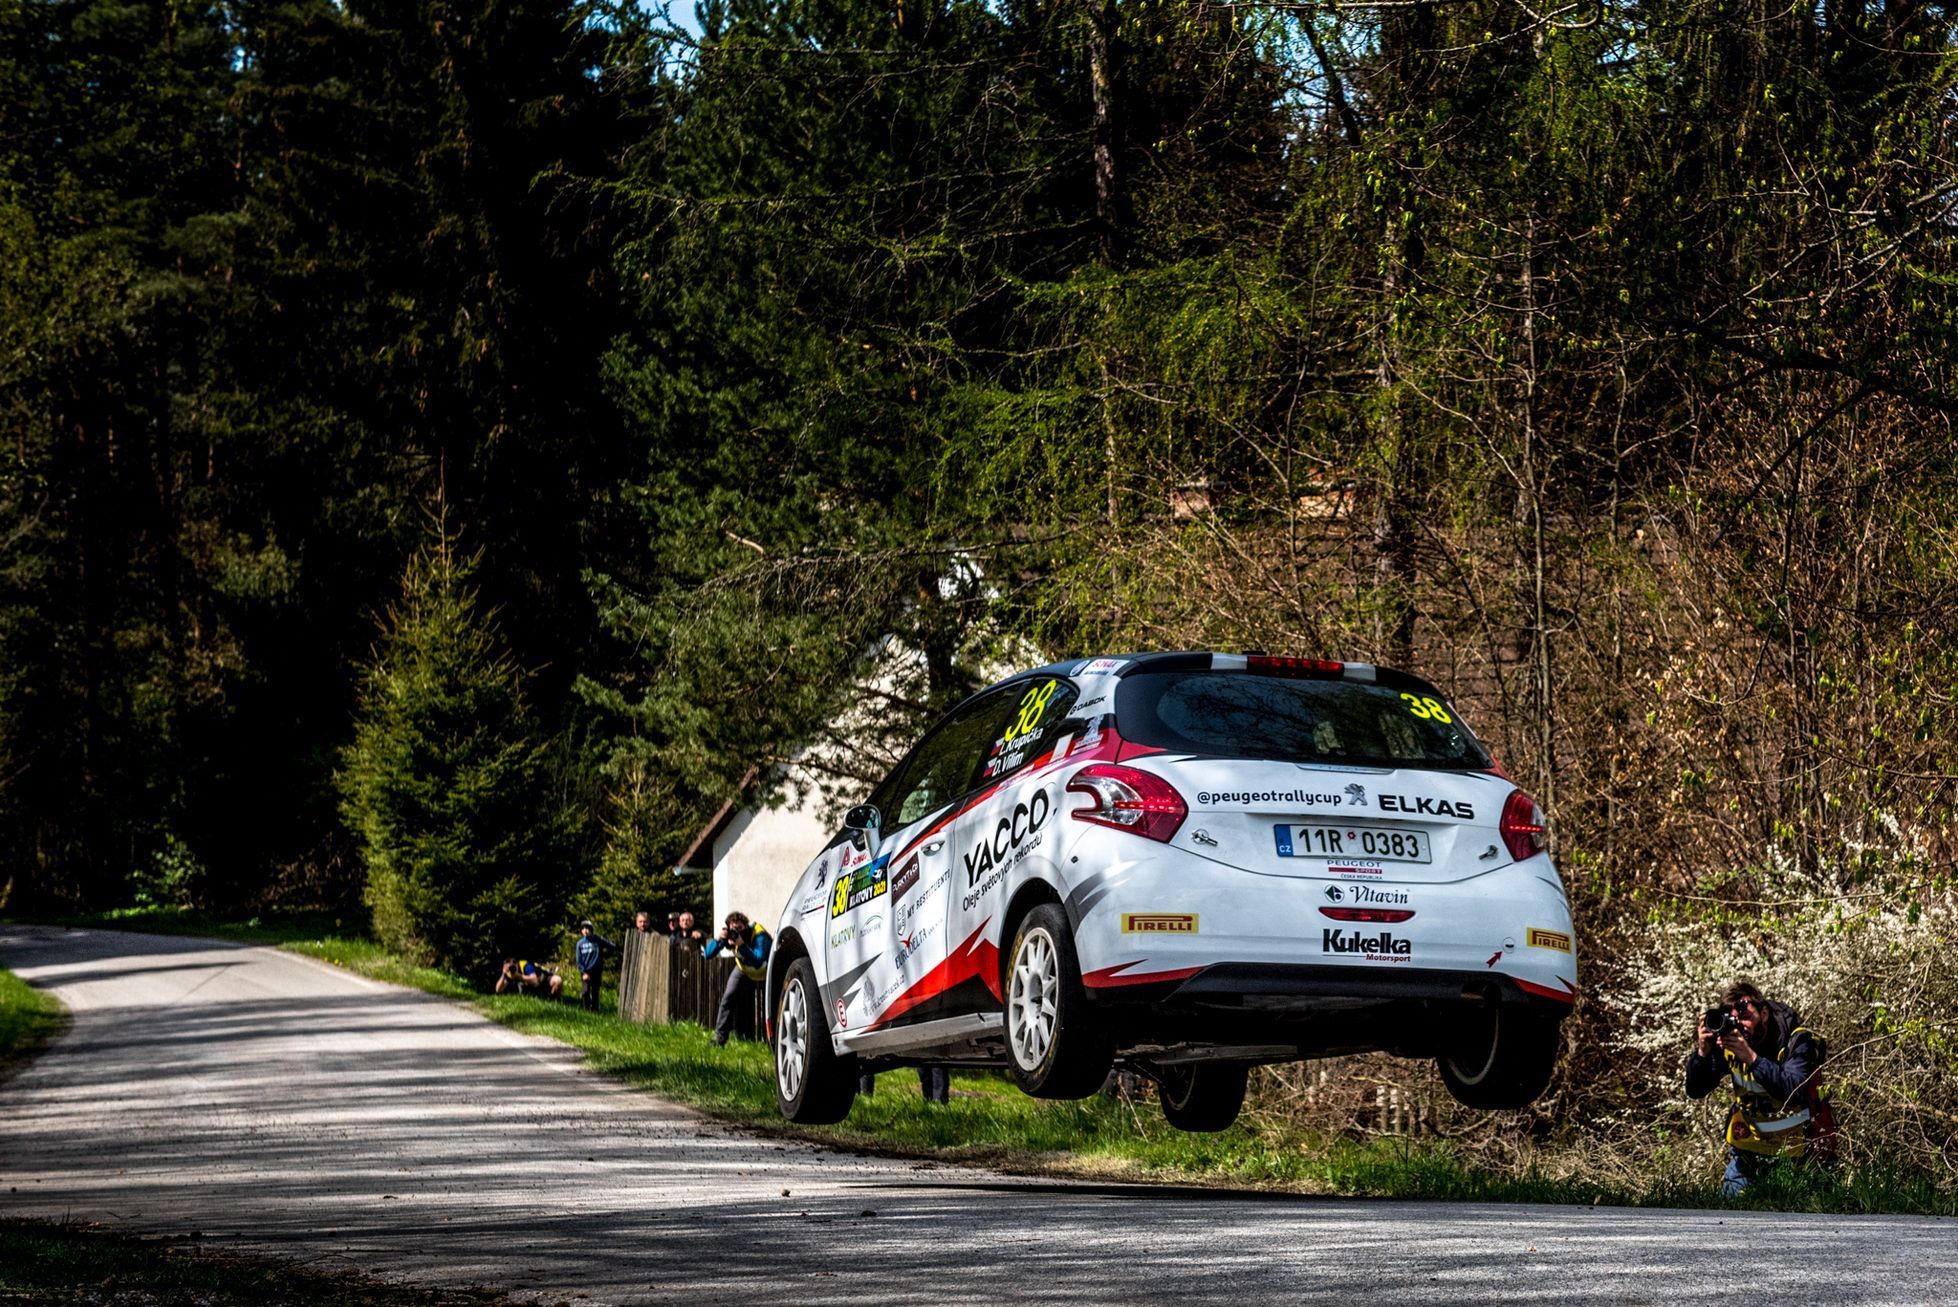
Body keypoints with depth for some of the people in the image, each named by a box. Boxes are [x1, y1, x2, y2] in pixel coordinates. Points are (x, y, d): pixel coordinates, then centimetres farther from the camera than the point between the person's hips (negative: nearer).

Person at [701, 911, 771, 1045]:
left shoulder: (758, 936, -36)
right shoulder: (728, 935, -22)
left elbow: (758, 963, -48)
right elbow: (708, 954, -24)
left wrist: (741, 944, -54)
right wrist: (718, 939, -41)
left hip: (764, 972, -4)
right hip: (743, 970, 4)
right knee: (728, 997, -11)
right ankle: (719, 1038, -7)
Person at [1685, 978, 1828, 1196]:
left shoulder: (1797, 1041, -19)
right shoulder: (1727, 1043, -7)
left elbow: (1795, 1091, -35)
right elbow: (1695, 1091, -6)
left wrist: (1752, 1058, -41)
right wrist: (1703, 1053, -25)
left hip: (1793, 1148, -4)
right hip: (1749, 1145, 4)